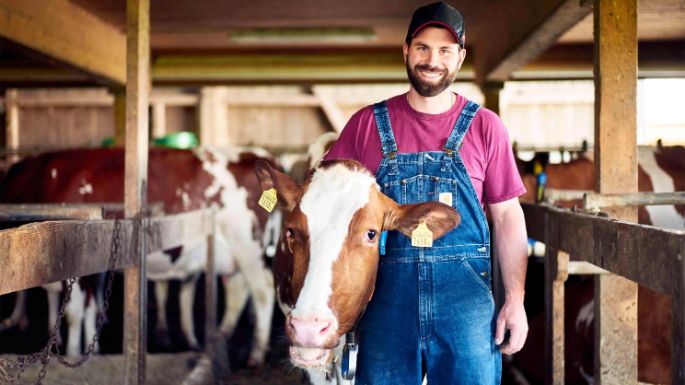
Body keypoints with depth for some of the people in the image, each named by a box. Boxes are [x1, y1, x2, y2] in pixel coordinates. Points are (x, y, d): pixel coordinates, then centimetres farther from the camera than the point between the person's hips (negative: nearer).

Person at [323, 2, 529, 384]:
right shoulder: (368, 123, 7)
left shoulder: (485, 127, 5)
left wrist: (515, 299, -2)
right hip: (385, 293, 1)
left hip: (466, 295, -1)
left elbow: (508, 215, 6)